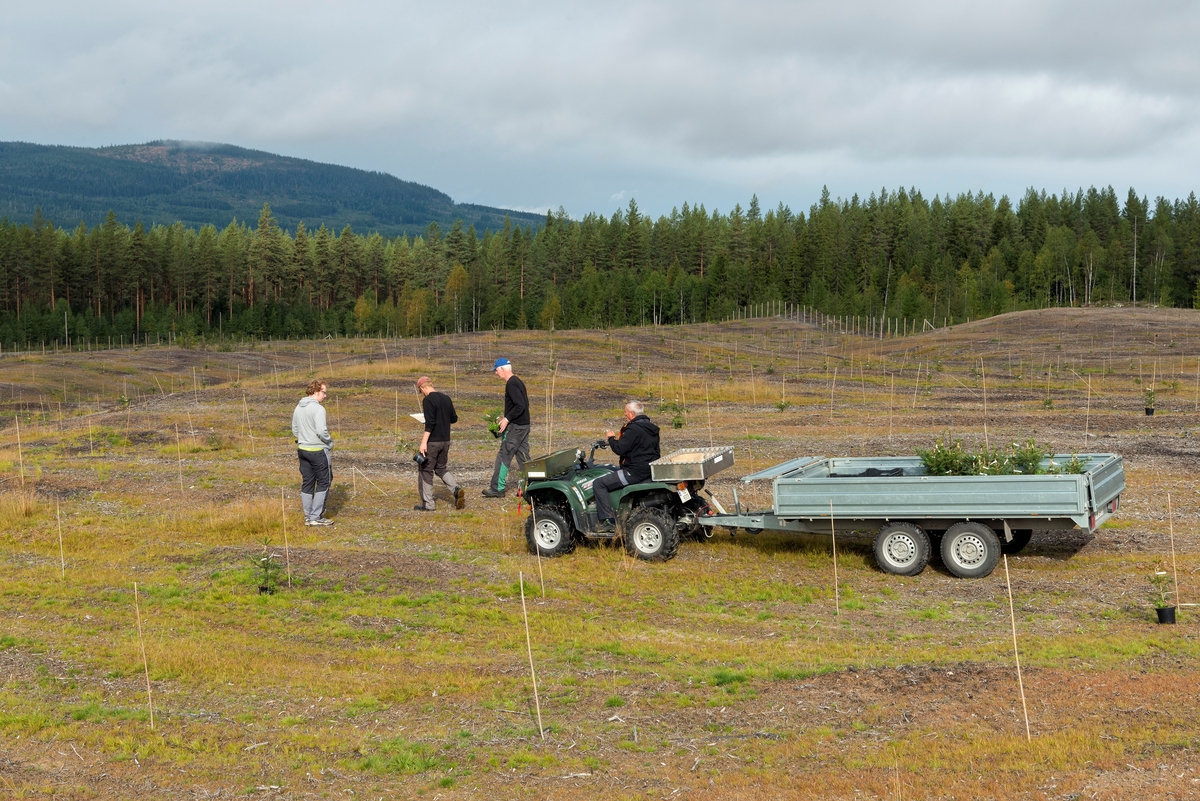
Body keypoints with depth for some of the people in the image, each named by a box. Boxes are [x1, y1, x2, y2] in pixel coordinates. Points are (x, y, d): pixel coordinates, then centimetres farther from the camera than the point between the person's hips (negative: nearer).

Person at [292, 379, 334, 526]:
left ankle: (307, 517, 18)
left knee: (307, 483, 13)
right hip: (318, 451, -8)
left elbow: (294, 429, 15)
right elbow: (321, 431, -24)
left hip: (302, 449, 8)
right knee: (323, 482, 3)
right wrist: (329, 442, -8)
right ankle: (316, 517, 3)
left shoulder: (298, 407, 8)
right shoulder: (318, 409, -18)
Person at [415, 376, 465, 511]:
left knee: (425, 471, 4)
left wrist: (424, 442, -20)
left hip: (432, 441, -7)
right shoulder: (446, 398, 8)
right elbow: (454, 418, 15)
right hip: (445, 441, 7)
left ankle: (427, 504, 7)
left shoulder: (428, 400, -14)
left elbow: (430, 423, -21)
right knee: (441, 468, 20)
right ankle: (457, 490, -1)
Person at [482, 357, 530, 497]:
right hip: (524, 425, 10)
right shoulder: (518, 382, 14)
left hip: (515, 427, -10)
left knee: (503, 457, -3)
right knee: (523, 457, 11)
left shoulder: (511, 384, -16)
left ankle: (497, 488, 0)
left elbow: (520, 406, -24)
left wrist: (507, 419, -19)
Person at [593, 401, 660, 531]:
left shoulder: (634, 429, -17)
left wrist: (611, 438, -1)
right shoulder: (651, 428, 13)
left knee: (599, 484, -6)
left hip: (636, 473, -10)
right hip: (650, 470, 10)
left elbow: (619, 449, -20)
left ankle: (608, 521, -12)